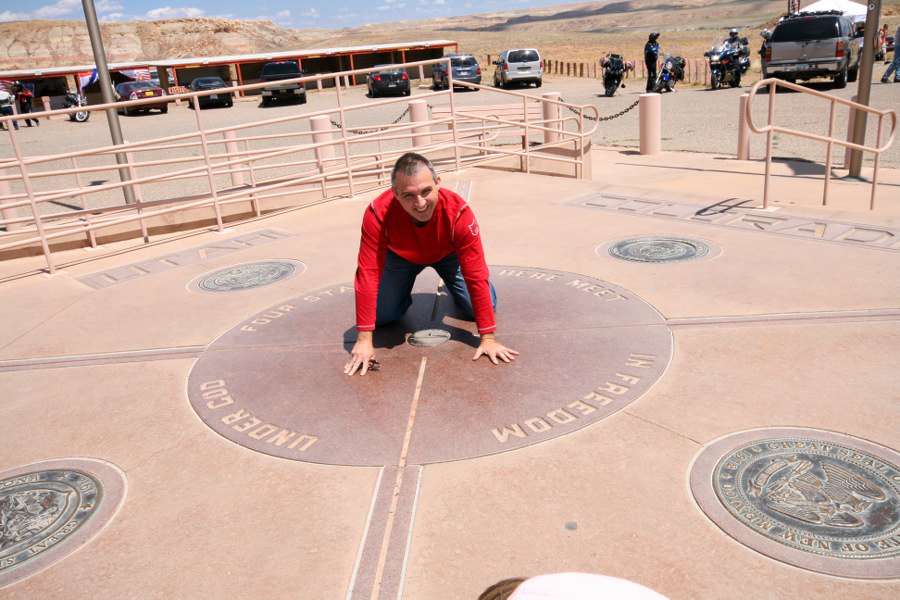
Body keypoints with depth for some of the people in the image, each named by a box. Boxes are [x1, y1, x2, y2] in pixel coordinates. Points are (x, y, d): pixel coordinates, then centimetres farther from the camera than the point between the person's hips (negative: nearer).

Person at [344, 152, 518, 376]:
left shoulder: (458, 211, -40)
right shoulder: (378, 214, -39)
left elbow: (476, 276, -36)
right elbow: (368, 274, -36)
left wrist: (488, 338, -34)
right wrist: (364, 340, -36)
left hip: (448, 254, 0)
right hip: (401, 256, 0)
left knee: (481, 307, -8)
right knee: (381, 316, -10)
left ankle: (451, 286, 26)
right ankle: (404, 294, 25)